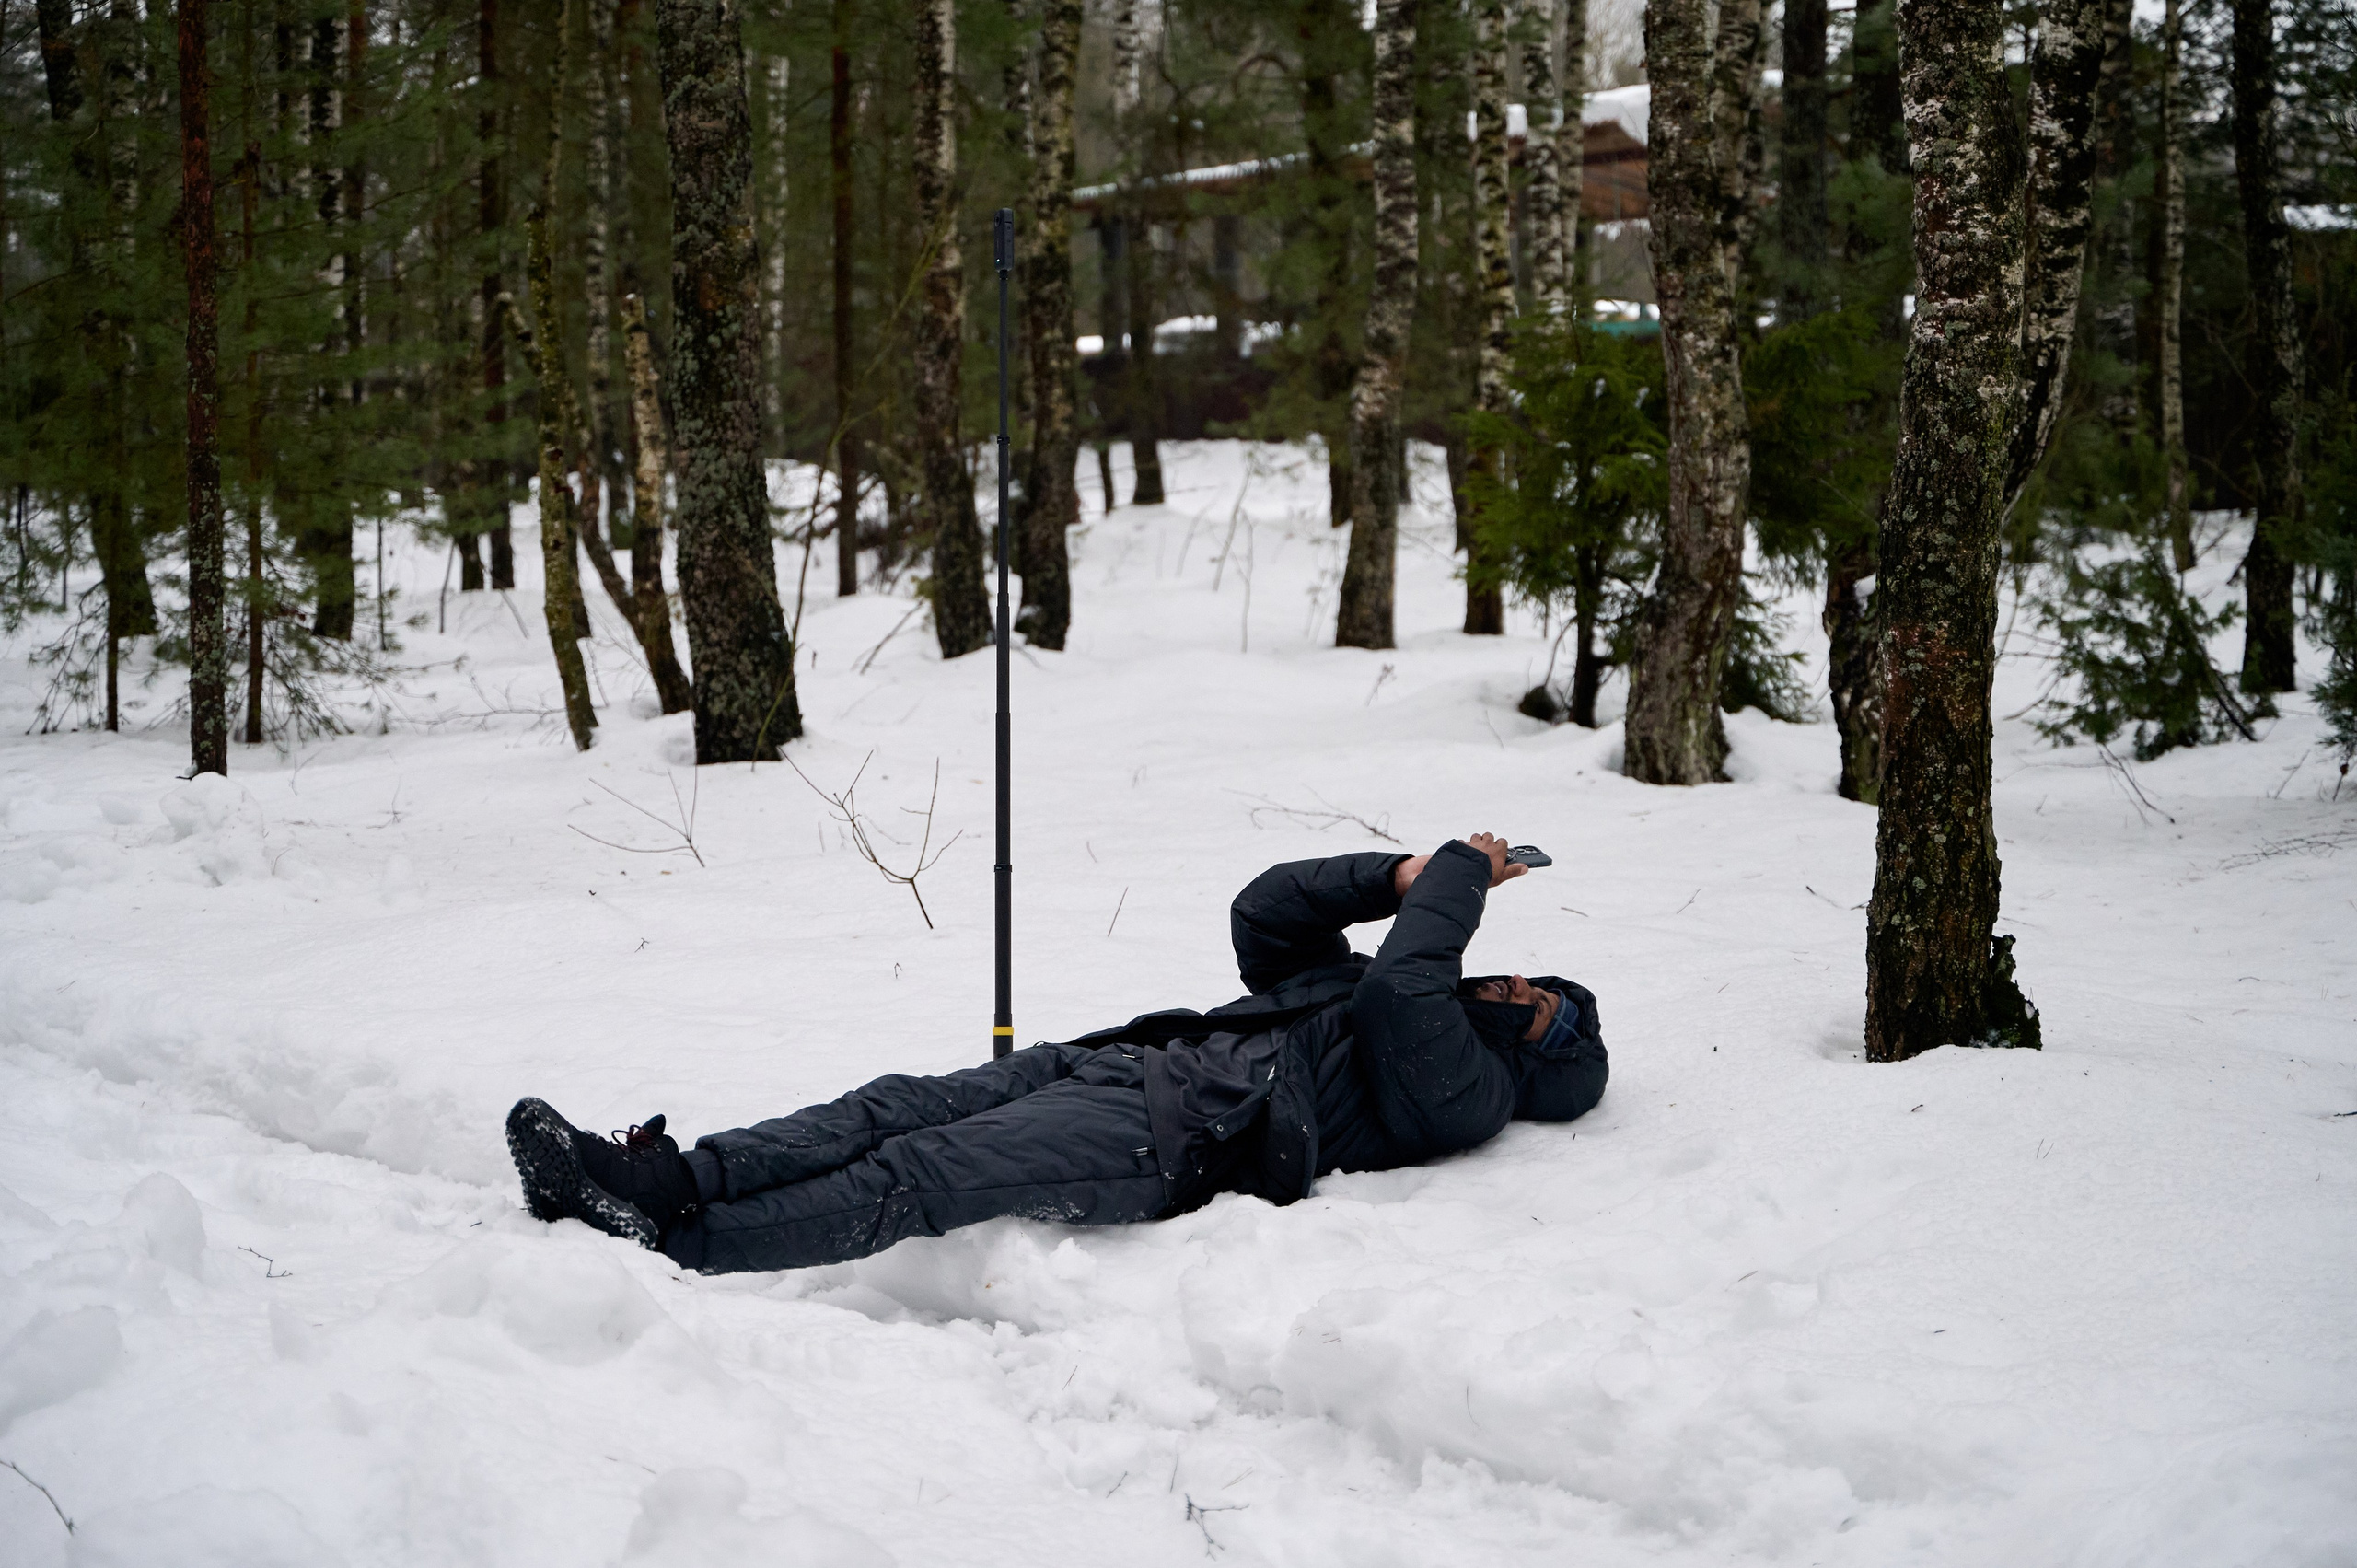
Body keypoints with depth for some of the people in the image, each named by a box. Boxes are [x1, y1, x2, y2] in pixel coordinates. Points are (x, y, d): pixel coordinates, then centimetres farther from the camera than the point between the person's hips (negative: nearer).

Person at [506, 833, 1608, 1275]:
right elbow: (1262, 912, 27)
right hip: (1121, 1057, 9)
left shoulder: (1468, 1089, 4)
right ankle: (663, 1178, -21)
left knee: (910, 1181, -21)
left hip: (1174, 1135, -9)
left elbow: (1402, 987, -14)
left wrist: (1460, 874, 2)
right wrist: (1400, 879, 17)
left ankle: (662, 1250, -28)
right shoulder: (1356, 988, 32)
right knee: (893, 1108, -10)